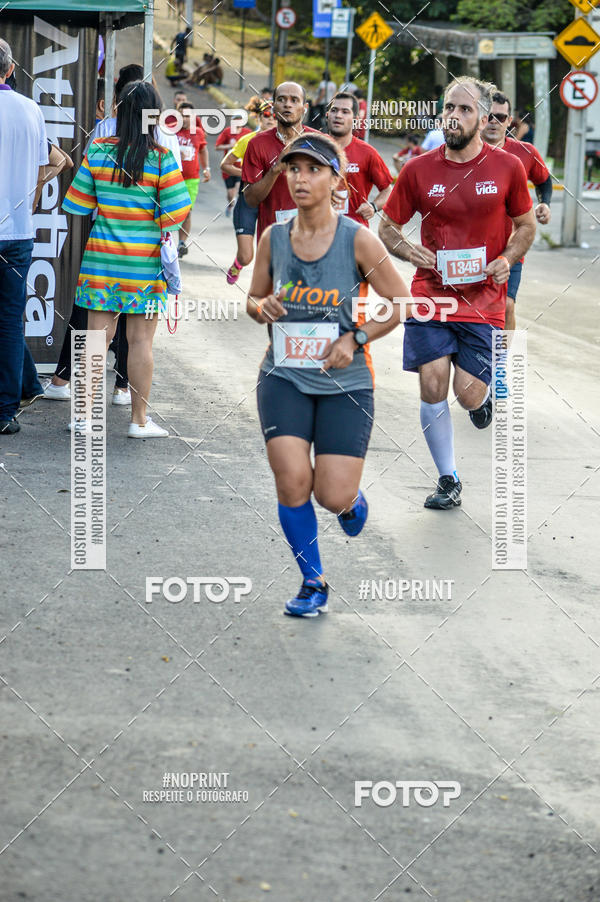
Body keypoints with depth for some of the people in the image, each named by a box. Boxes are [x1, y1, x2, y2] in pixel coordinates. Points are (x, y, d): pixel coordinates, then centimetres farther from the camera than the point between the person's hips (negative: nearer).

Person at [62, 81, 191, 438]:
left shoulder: (98, 151, -2)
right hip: (146, 261, -2)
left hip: (101, 256, 2)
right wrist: (174, 247, 9)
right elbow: (175, 215, -8)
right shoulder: (162, 158, -10)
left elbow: (78, 207, 3)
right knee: (141, 339, 4)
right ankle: (140, 420, 10)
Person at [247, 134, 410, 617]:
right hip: (284, 378, 2)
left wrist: (356, 339, -11)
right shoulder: (273, 238, 0)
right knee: (292, 479, -15)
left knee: (332, 496, -7)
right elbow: (254, 299, 15)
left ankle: (352, 497, 33)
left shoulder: (358, 240, -9)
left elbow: (401, 303, -1)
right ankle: (313, 582, 5)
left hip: (345, 382, -2)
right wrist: (264, 308, -8)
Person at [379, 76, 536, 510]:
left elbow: (526, 225, 10)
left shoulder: (507, 167, -2)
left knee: (469, 394, -3)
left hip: (483, 299, -1)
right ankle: (449, 480, 11)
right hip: (430, 294, 1)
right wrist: (408, 251, -12)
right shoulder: (418, 169, -1)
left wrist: (507, 260, -8)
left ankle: (486, 392, 37)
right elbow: (387, 226, 9)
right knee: (433, 388, -5)